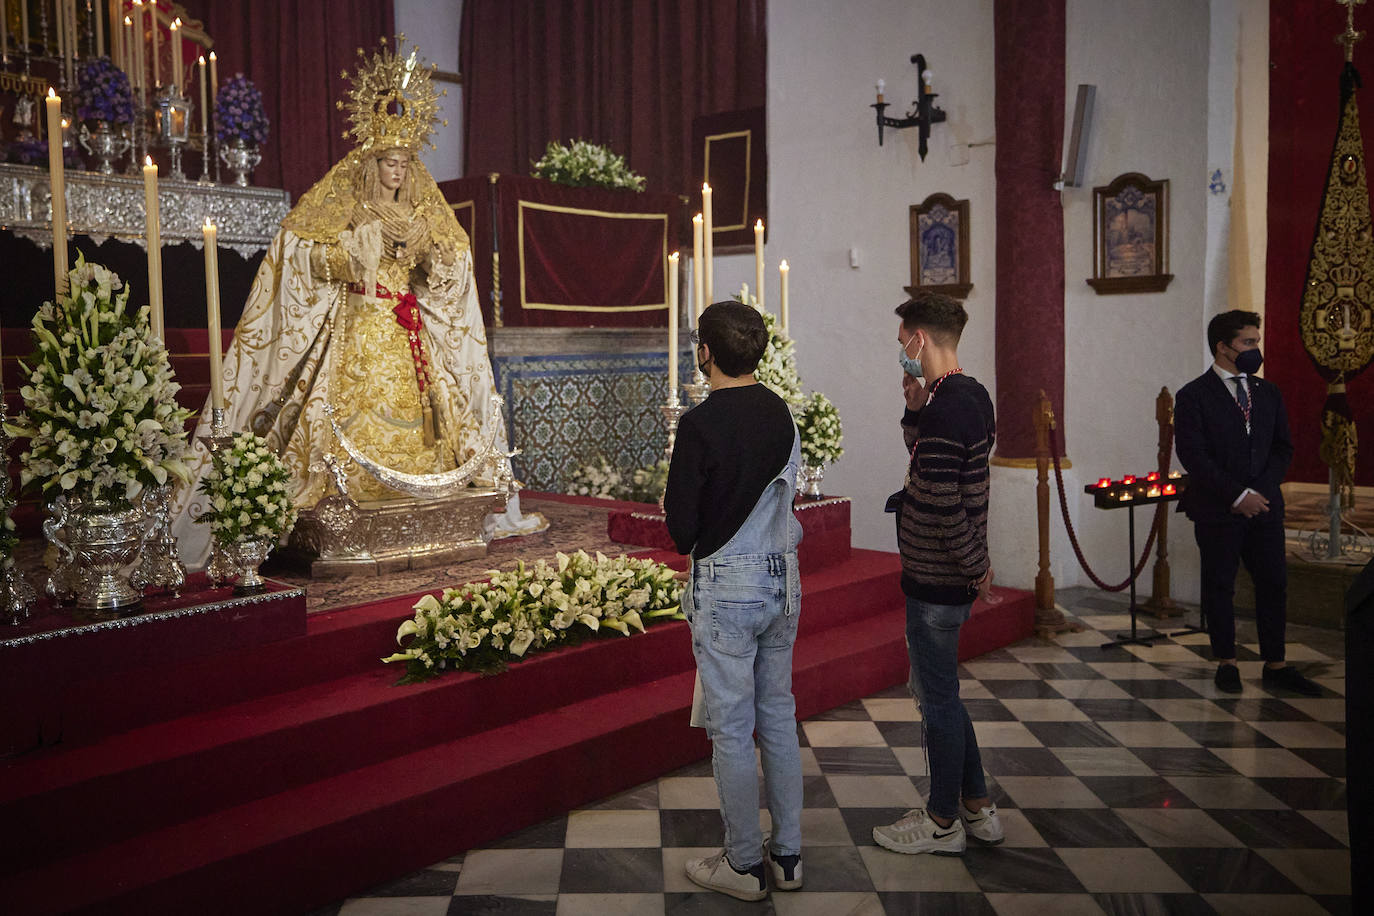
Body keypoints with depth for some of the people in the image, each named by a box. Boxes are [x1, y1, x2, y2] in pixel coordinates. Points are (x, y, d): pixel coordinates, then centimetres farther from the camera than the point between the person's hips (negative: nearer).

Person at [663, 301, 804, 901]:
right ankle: (787, 855, 25)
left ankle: (744, 865, 17)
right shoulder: (782, 414, 3)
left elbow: (681, 529, -15)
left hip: (725, 587, -7)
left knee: (731, 728, 5)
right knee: (778, 717, 15)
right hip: (782, 581, 7)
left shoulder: (700, 424, -17)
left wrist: (690, 539, 6)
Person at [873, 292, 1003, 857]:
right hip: (951, 575, 10)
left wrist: (976, 567, -14)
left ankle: (943, 822, 21)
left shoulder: (944, 407, -23)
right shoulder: (972, 394, 8)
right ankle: (977, 809, 30)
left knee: (938, 697, 5)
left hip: (936, 578, -10)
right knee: (936, 690, 20)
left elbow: (939, 504, -26)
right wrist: (915, 405, 4)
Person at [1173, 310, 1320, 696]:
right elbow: (1194, 456, -12)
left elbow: (1283, 447, 11)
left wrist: (1260, 490, -5)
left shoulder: (1267, 393, 12)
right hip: (1217, 509, -5)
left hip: (1265, 505, 5)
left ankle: (1275, 666, 16)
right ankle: (1226, 663, 17)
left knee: (1274, 584, 6)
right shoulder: (1193, 396, -5)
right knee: (1219, 587, 4)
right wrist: (1238, 495, -16)